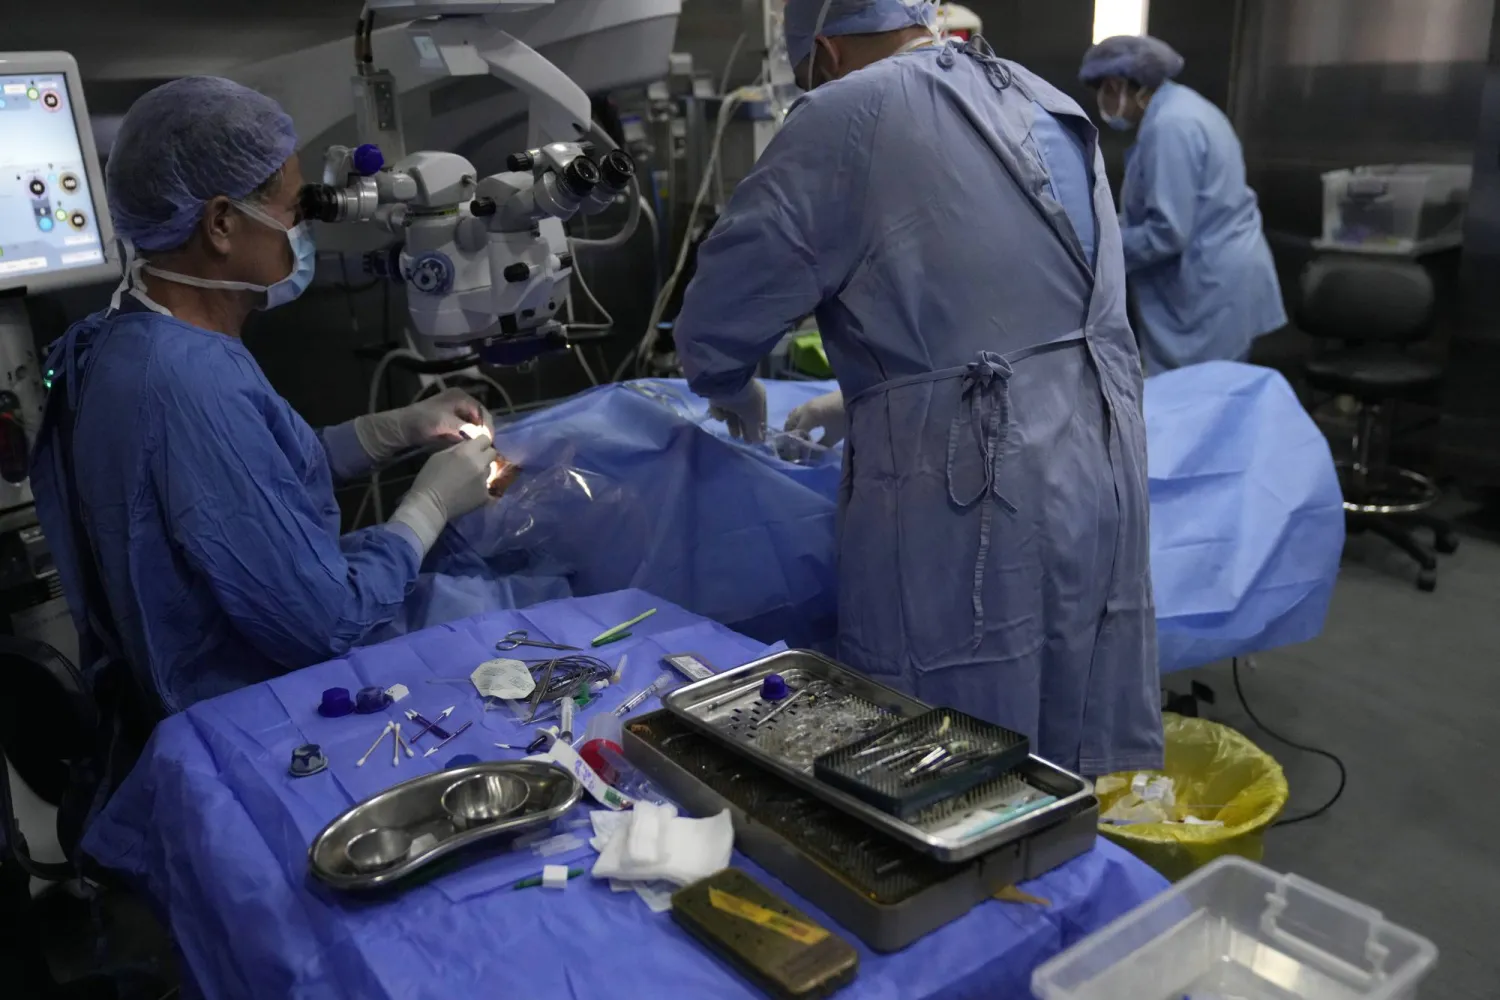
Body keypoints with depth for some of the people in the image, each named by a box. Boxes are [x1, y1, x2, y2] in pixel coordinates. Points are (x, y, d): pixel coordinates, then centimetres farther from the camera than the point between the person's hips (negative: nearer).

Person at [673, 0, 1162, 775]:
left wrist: (737, 396, 17)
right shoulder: (1048, 107, 19)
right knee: (1081, 782, 18)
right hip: (1102, 475, 8)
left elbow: (717, 318, -5)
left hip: (972, 504, -7)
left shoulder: (850, 114, -4)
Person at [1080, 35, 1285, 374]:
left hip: (1210, 294, -10)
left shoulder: (1169, 126, -18)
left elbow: (1168, 232, -22)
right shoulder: (1181, 107, 14)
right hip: (1219, 288, 10)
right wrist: (1111, 227, 15)